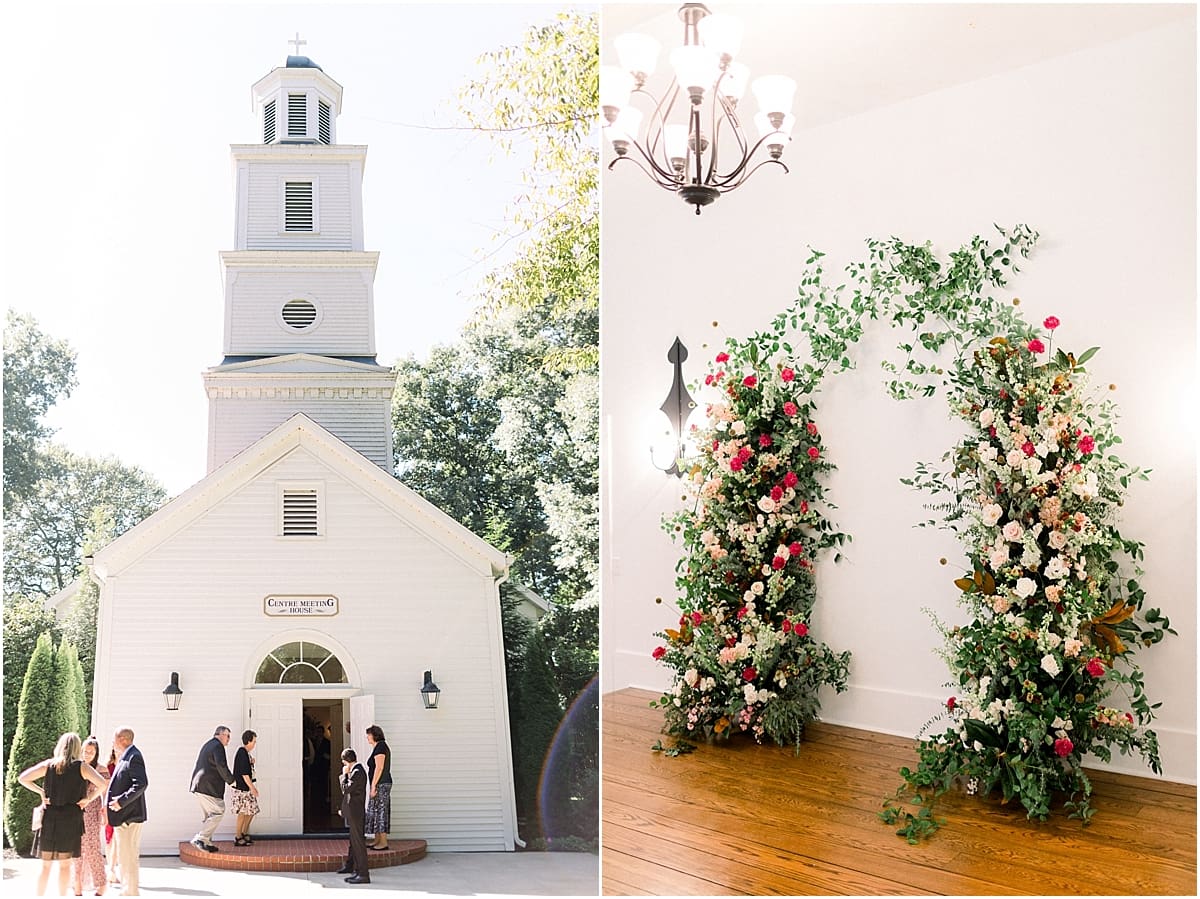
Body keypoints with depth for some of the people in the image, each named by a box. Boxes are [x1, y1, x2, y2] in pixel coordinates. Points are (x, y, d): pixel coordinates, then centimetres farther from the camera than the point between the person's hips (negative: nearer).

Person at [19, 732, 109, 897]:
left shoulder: (48, 764, 3)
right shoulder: (81, 767, -4)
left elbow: (22, 778, -1)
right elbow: (102, 784, -15)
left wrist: (40, 791, 5)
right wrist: (88, 798, -3)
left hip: (49, 818, 2)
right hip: (71, 819, -2)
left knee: (46, 864, 13)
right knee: (65, 863, 8)